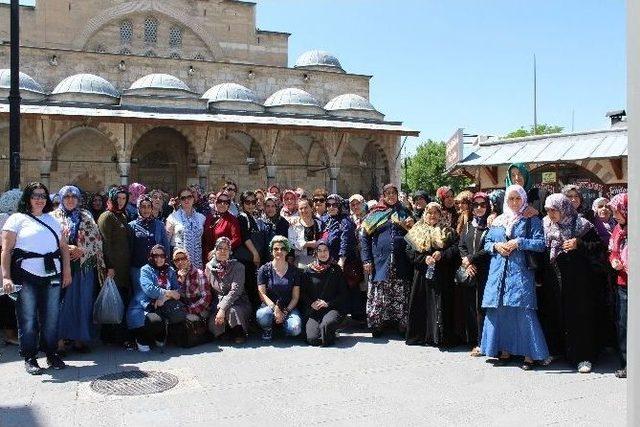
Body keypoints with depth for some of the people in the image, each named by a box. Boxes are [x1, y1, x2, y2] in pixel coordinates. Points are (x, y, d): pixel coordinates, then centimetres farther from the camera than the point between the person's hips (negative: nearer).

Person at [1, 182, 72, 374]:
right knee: (28, 319, 1)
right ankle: (29, 358, 11)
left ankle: (52, 354, 19)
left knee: (51, 317, 7)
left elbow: (64, 246, 18)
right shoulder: (17, 219, 4)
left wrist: (67, 270, 8)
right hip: (27, 277, -4)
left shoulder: (53, 220, 19)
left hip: (52, 276, 4)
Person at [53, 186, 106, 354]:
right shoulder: (54, 217, 6)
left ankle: (79, 338, 10)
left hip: (83, 267, 2)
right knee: (61, 302, -3)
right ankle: (60, 339, 2)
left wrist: (82, 250, -8)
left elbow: (96, 239, 4)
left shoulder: (86, 217, 11)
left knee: (81, 301, 3)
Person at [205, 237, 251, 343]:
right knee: (213, 321, -28)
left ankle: (239, 334, -7)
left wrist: (222, 308, -26)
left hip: (237, 302, -2)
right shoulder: (209, 267, 7)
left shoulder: (238, 267, -5)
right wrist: (218, 307, -5)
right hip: (218, 303, 2)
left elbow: (235, 290, -15)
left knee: (232, 311, -35)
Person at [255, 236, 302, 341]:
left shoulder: (294, 271, 6)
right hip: (269, 306, -1)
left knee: (295, 329, -29)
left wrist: (286, 312, -12)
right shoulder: (264, 269, 3)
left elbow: (295, 297, 4)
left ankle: (282, 327, 9)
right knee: (262, 315, -37)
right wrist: (275, 308, -19)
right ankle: (267, 329, 1)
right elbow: (262, 294, -3)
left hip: (289, 308, 1)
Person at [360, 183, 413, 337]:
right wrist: (366, 260, -3)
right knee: (379, 295, -1)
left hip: (401, 263, 1)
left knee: (401, 295, 1)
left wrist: (410, 226, -5)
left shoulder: (404, 212, 14)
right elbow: (364, 238, 5)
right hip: (380, 261, -1)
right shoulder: (374, 214, 8)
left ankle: (403, 325, 10)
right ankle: (377, 324, 9)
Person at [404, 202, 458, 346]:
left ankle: (440, 337, 3)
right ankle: (421, 335, 10)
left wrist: (442, 254, -17)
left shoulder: (448, 232, 8)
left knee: (440, 306, -3)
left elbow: (455, 249, -2)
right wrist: (424, 258, -12)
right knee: (422, 304, 2)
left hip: (442, 276, -1)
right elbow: (410, 252, 2)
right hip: (422, 275, 1)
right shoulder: (416, 232, 10)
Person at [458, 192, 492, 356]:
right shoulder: (468, 226, 16)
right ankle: (473, 340, 15)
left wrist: (470, 259, -8)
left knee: (481, 307, -5)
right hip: (469, 272, 5)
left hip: (484, 271, -5)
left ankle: (481, 343, 3)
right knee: (469, 307, 6)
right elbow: (461, 246, 11)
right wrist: (467, 264, -4)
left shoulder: (490, 225, -1)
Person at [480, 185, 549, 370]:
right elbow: (487, 243, 18)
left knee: (523, 311, -9)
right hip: (499, 271, 4)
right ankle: (504, 351, 15)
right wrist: (496, 246, -3)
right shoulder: (498, 221, 16)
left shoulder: (531, 220, 4)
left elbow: (540, 243, -5)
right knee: (499, 311, 4)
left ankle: (529, 355, -1)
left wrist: (518, 243, -13)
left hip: (521, 272, -4)